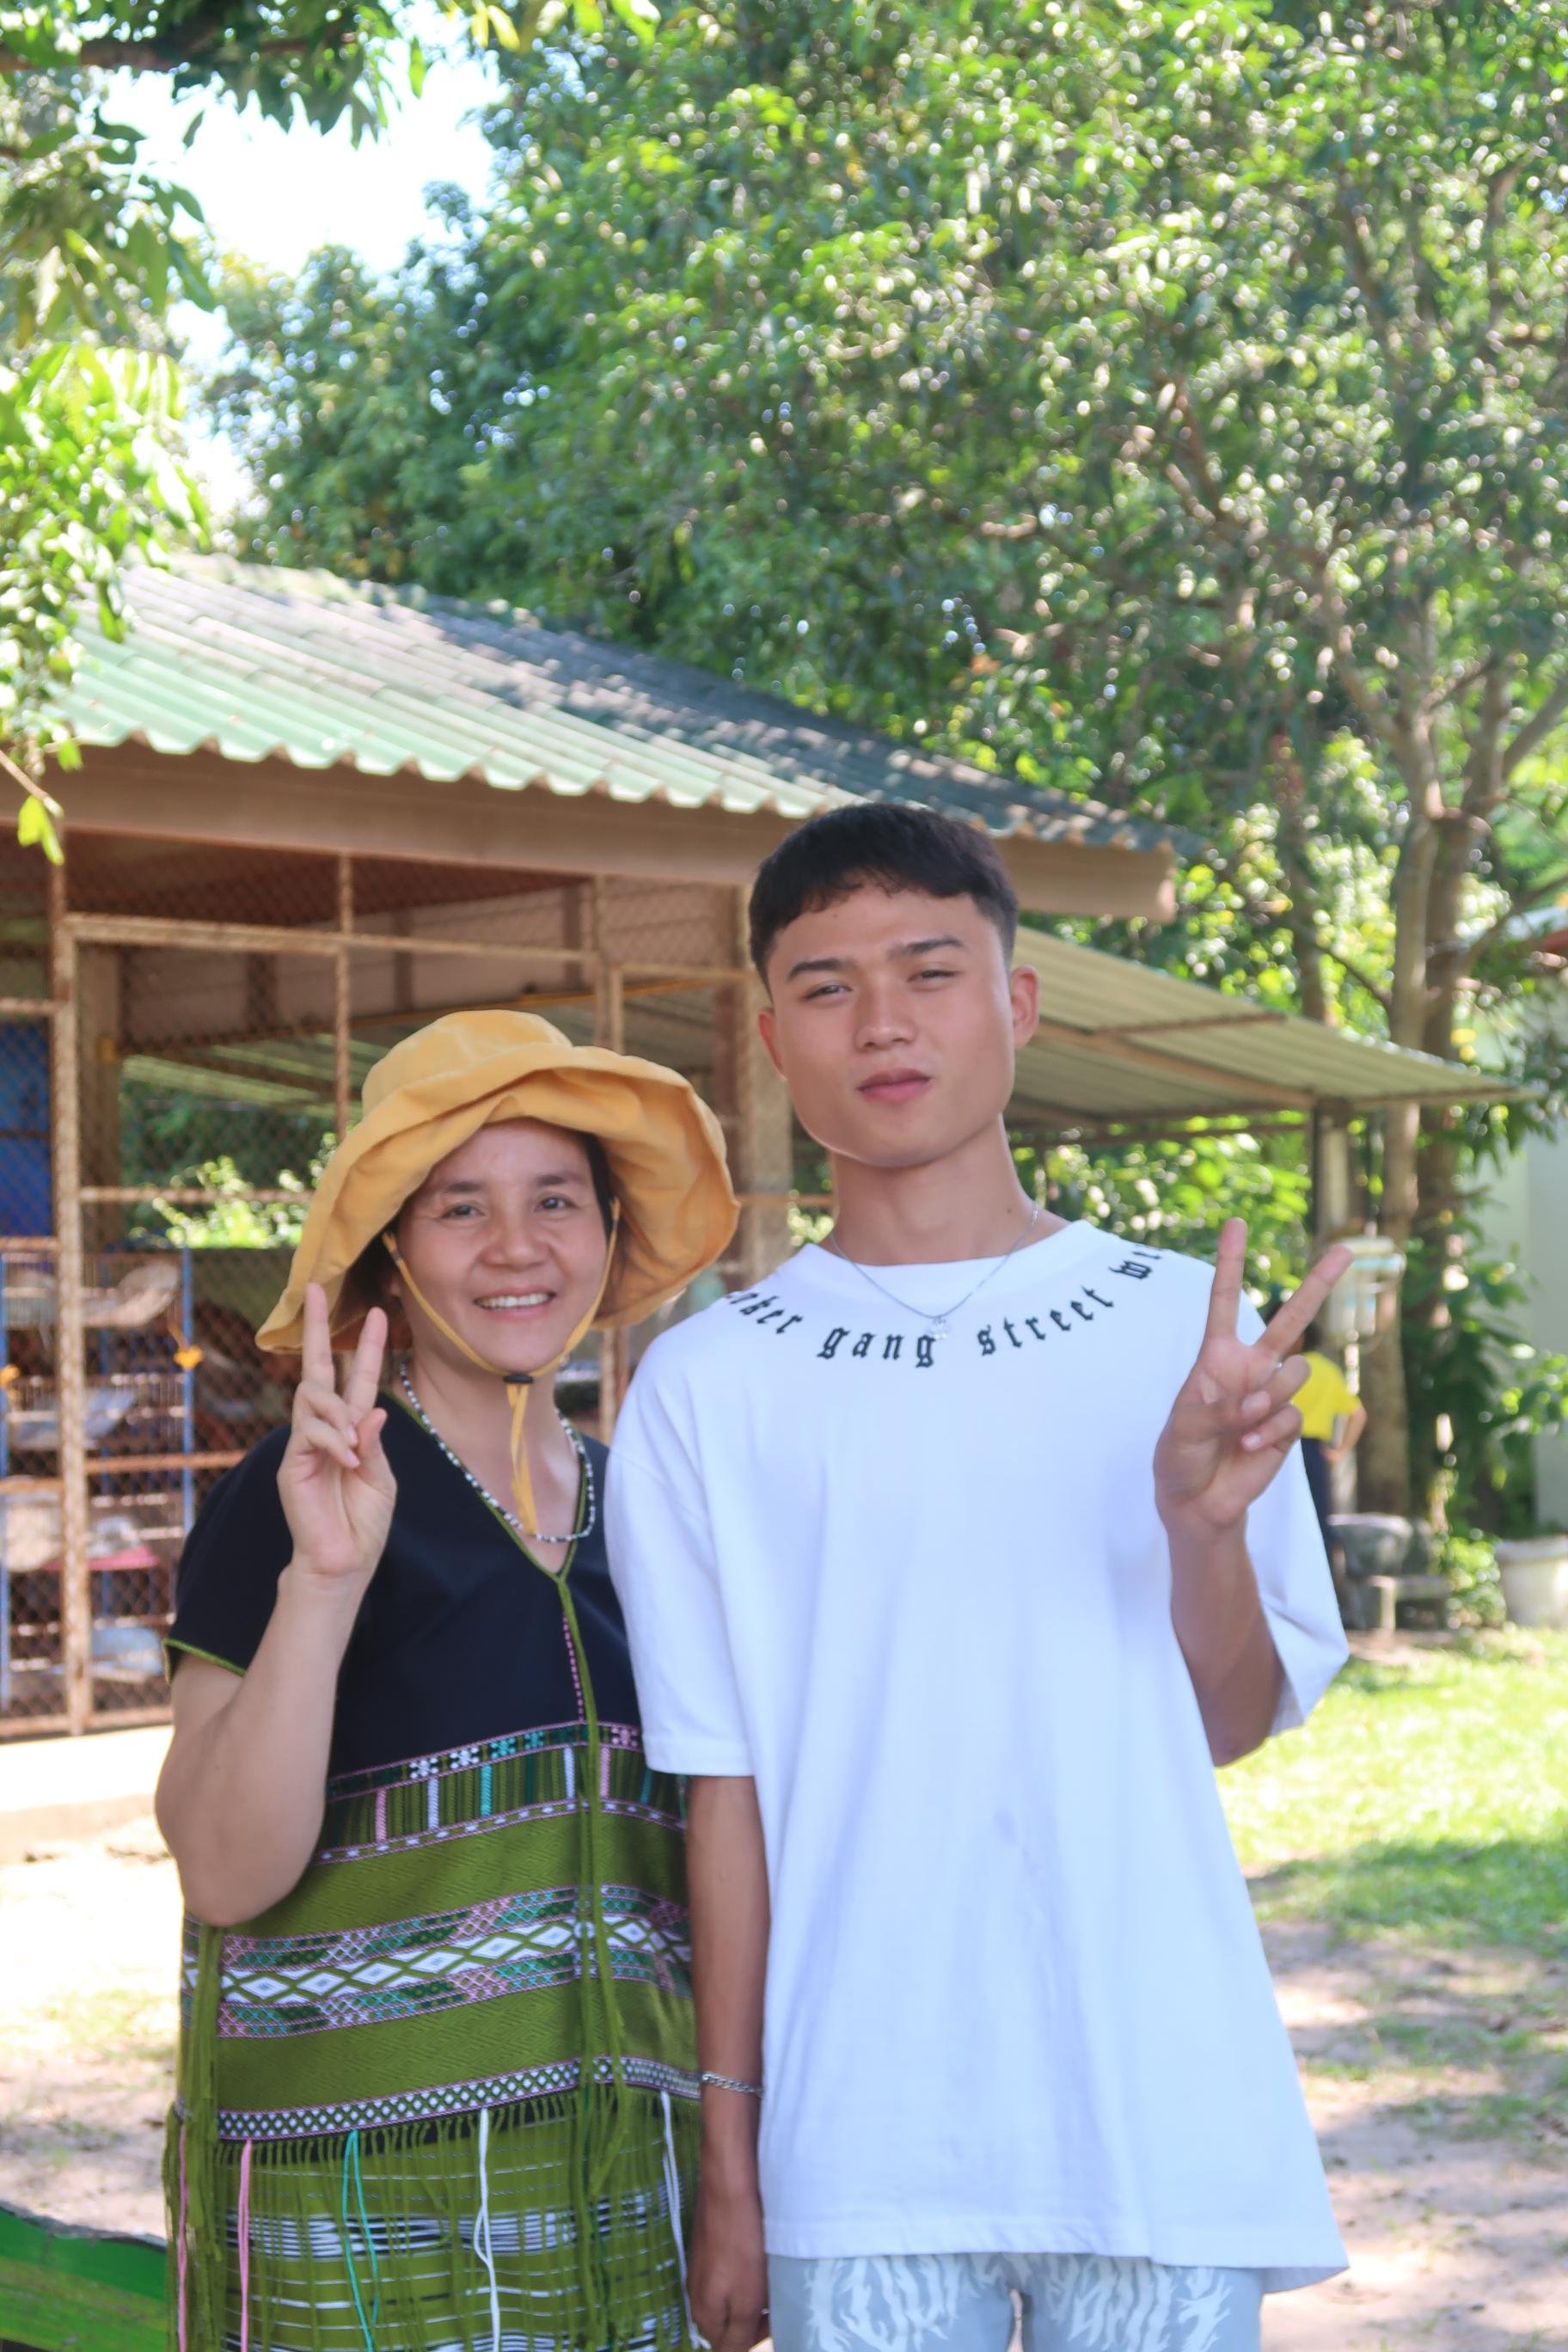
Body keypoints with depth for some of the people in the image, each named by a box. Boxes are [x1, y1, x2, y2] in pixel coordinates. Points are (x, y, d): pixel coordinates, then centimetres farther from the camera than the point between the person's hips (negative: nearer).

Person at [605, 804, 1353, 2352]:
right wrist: (728, 2162, 1)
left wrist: (1206, 1517, -16)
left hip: (1161, 2126, 1)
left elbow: (1233, 1724, 3)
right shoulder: (705, 1387, -2)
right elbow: (725, 1787, 0)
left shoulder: (1184, 1327, 1)